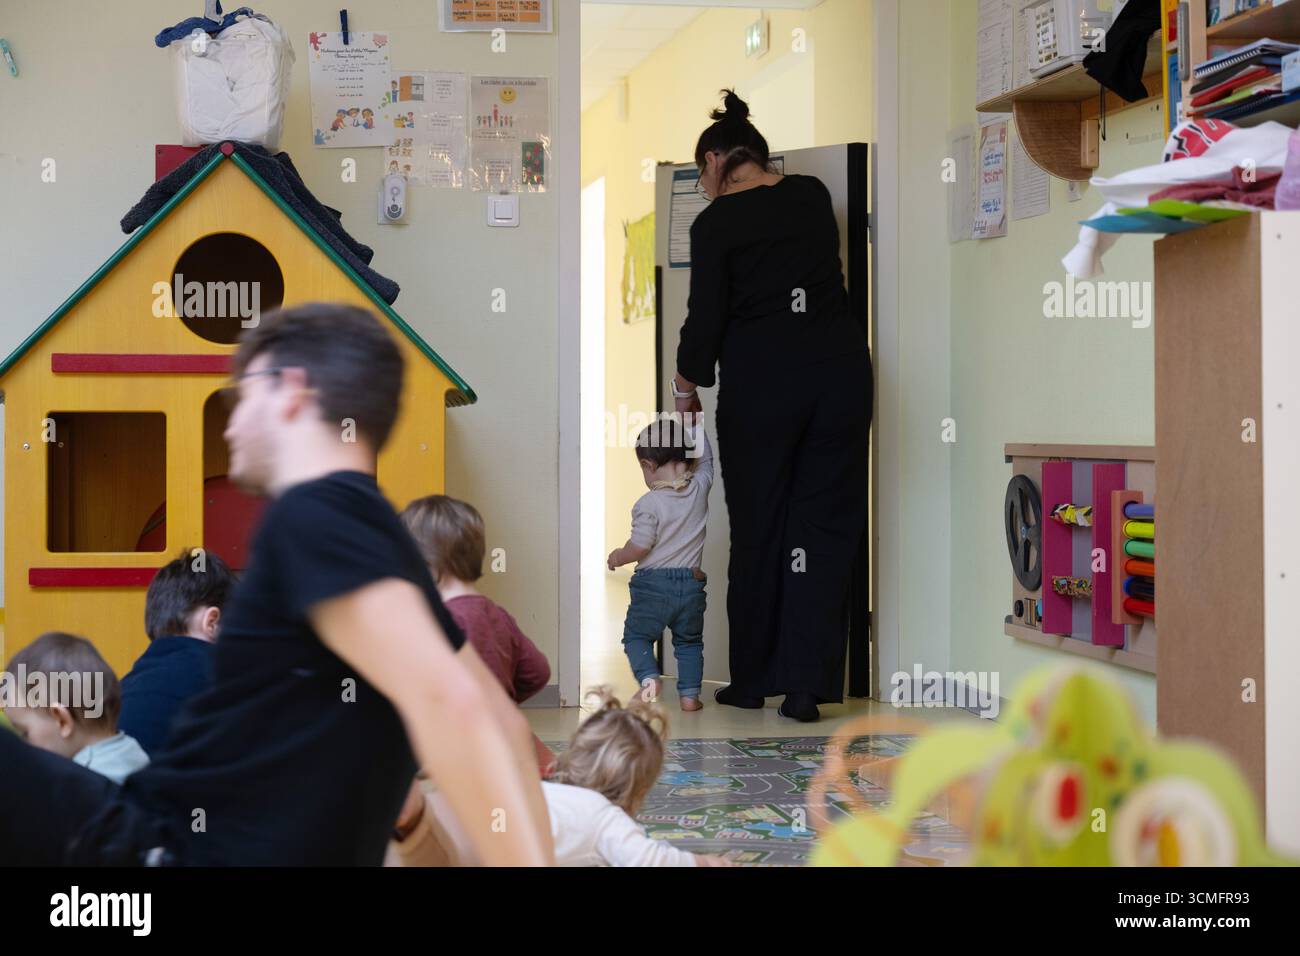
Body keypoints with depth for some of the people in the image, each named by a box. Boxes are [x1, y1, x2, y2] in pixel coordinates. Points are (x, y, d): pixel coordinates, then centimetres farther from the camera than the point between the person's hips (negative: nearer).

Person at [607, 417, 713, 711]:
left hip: (652, 584, -4)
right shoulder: (700, 488, -3)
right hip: (691, 582, 4)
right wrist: (692, 417, 21)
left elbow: (639, 547, -15)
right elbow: (705, 458, 16)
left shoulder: (648, 504, -15)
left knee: (637, 635, 11)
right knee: (689, 641, 18)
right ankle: (690, 692, 10)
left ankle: (649, 676, -12)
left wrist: (617, 557, 5)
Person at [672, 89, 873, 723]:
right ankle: (807, 683, -1)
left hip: (761, 377, -3)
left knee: (758, 528, 9)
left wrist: (685, 385, 11)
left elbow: (706, 316, -5)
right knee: (826, 522, 5)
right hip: (839, 365, 4)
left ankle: (752, 681, 18)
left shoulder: (716, 224, -4)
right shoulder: (813, 196, 10)